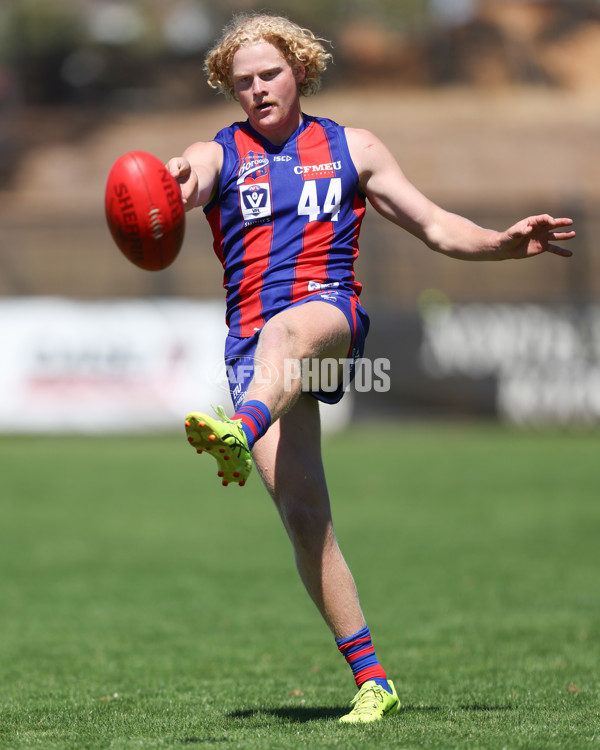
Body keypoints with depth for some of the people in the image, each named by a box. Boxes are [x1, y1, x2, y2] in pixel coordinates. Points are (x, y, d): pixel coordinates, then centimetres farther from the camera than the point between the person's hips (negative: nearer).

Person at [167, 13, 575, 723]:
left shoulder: (351, 149, 17)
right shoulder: (217, 154, 13)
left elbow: (434, 224, 18)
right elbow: (186, 183, -11)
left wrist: (502, 242, 0)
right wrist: (171, 188, -36)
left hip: (332, 314, -1)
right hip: (251, 340, 1)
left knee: (282, 331, -40)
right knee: (302, 512, -9)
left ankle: (240, 433, -71)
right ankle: (371, 679, -5)